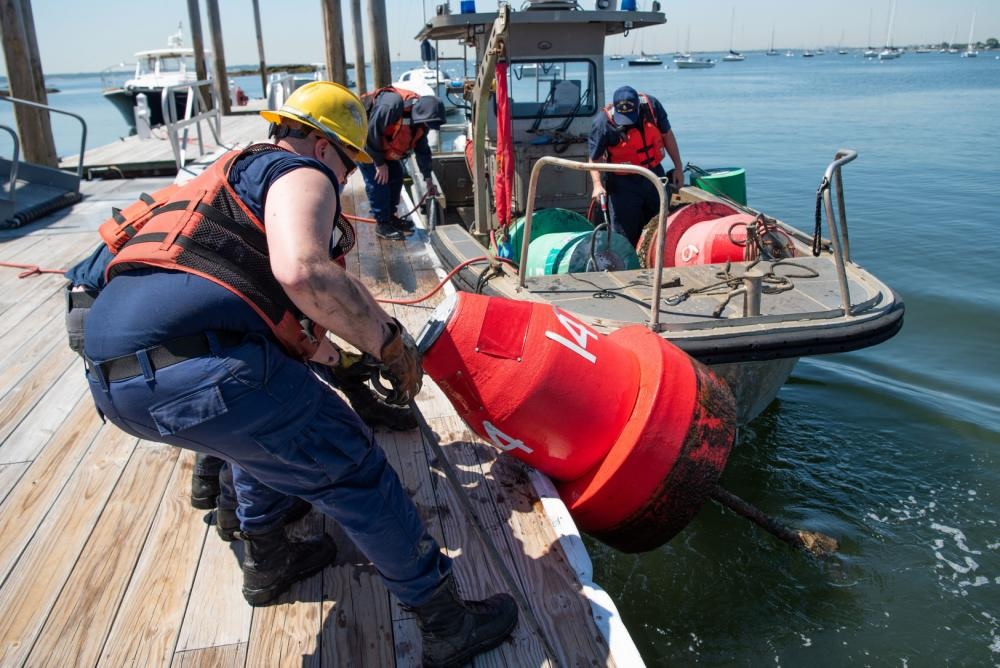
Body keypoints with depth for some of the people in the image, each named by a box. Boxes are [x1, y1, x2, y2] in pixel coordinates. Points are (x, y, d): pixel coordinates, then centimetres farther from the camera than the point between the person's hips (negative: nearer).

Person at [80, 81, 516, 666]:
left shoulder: (241, 172, 32)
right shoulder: (302, 173, 3)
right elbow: (303, 271, -19)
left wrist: (312, 344, 47)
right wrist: (390, 343, -9)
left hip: (112, 373, 10)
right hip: (196, 369, -10)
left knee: (266, 424, 36)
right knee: (356, 473, 3)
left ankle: (268, 562, 48)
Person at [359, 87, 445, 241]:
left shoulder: (420, 116, -10)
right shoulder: (392, 104, -37)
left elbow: (422, 149, 4)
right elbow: (371, 132, -31)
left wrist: (428, 179, 9)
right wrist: (380, 163, -21)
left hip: (382, 143, 8)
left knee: (397, 174, 7)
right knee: (377, 180, -12)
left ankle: (390, 216, 20)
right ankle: (382, 224, -2)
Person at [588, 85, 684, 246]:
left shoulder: (652, 105, -11)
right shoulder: (603, 122, -21)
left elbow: (667, 135, 3)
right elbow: (594, 159, -15)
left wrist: (678, 167, 6)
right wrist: (597, 184, -30)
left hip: (655, 175, 4)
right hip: (624, 183, -4)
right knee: (626, 235, -2)